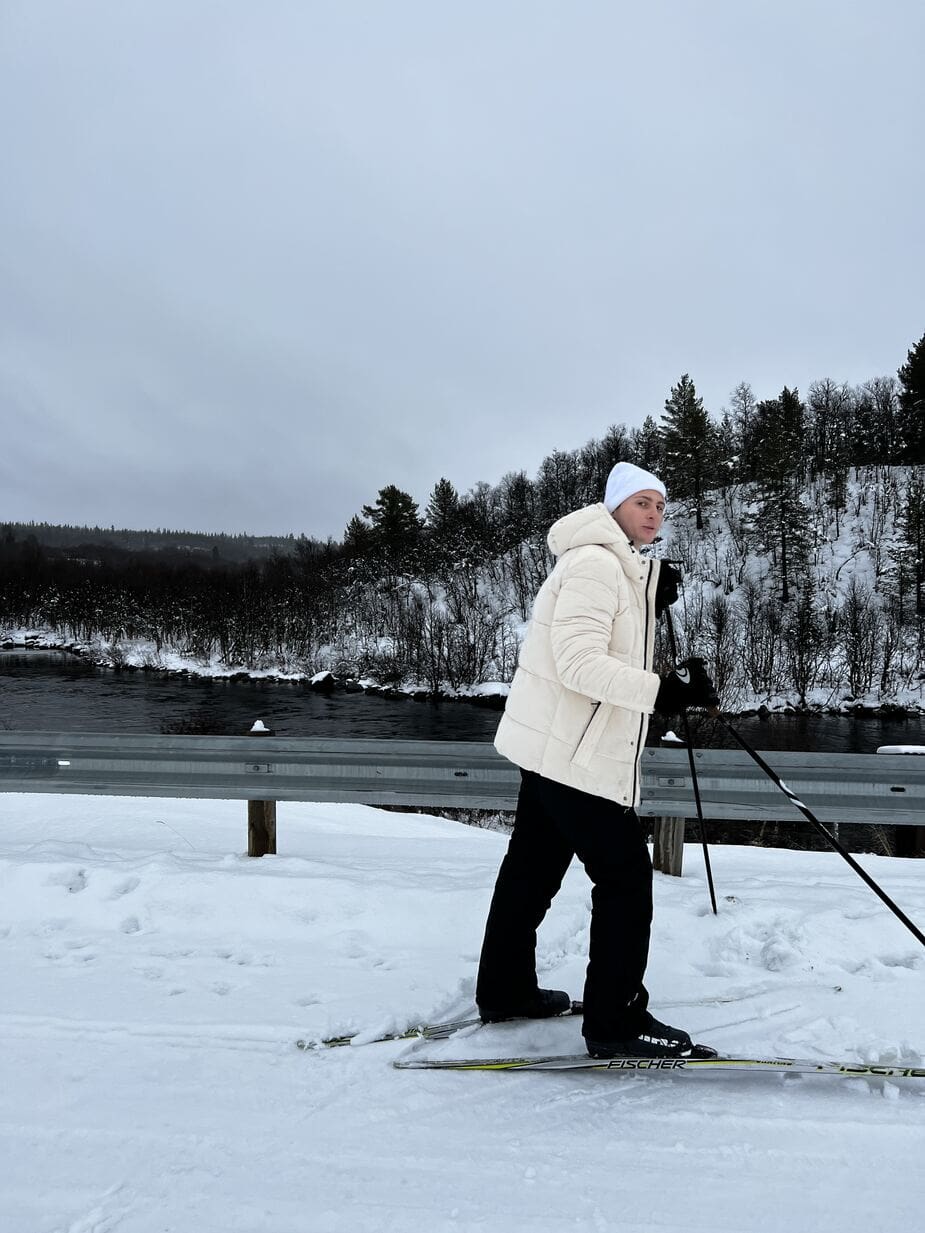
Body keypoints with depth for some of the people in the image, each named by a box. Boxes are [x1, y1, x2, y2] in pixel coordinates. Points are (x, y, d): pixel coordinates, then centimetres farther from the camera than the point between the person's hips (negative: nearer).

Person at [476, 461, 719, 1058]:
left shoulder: (623, 568, 16)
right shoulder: (594, 563, -17)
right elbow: (580, 663, -27)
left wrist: (653, 603, 5)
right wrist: (664, 689, -33)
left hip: (553, 747, 11)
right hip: (575, 753, -11)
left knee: (533, 868, 18)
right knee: (625, 875, -6)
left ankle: (505, 990, 31)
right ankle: (616, 1021, 1)